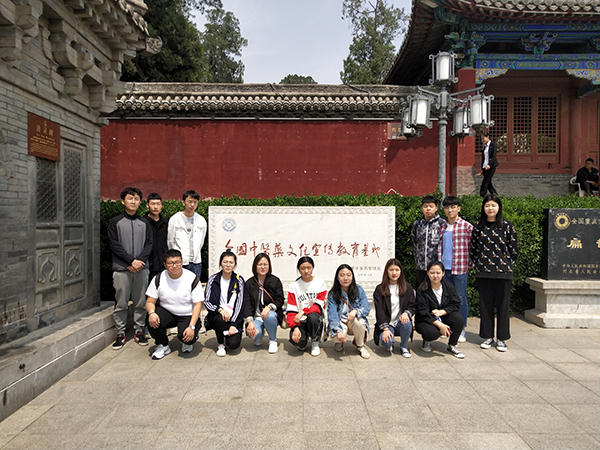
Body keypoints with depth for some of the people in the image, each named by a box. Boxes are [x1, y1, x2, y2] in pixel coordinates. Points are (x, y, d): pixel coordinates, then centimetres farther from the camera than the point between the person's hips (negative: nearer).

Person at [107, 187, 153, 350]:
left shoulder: (144, 223, 12)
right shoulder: (115, 222, 4)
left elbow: (149, 244, 6)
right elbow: (114, 245, -4)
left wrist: (140, 261, -9)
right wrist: (132, 261, -12)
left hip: (141, 268, 2)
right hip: (121, 269, -2)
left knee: (140, 302, 6)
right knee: (121, 303, 2)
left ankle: (138, 331, 17)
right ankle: (120, 333, 14)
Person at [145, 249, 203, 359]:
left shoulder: (192, 279, -13)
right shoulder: (159, 279, -6)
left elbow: (197, 304, -12)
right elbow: (150, 302, -3)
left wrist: (192, 327, -23)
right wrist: (151, 313, -28)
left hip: (188, 315, -2)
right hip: (166, 312, 3)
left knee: (185, 336, -29)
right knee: (153, 321, -29)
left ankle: (187, 343, 12)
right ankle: (163, 346, 1)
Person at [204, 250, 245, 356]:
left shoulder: (239, 281, -1)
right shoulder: (213, 280, 0)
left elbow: (240, 304, -6)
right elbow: (206, 302, -4)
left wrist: (234, 324, -15)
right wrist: (220, 310, -23)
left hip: (234, 318, 0)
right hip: (216, 316, 0)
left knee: (234, 344, -21)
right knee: (221, 319, -35)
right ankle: (220, 344, -6)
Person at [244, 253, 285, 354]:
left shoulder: (275, 281, 2)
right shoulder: (249, 284, 4)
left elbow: (280, 300, -3)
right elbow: (247, 304, -4)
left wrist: (269, 307, -24)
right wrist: (250, 322, -19)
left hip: (271, 313, -1)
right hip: (256, 316, 1)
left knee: (269, 316, -37)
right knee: (253, 333, -30)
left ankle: (273, 340, -6)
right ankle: (259, 334, 12)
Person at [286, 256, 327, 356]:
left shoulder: (320, 283, 0)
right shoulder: (294, 286, 1)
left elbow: (319, 306, -10)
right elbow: (291, 310, -5)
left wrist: (303, 312, -27)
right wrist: (295, 327, -21)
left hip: (315, 319, 0)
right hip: (300, 321, 0)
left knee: (312, 316, -36)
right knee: (295, 340, -30)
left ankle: (315, 343, -8)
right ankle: (303, 342, 9)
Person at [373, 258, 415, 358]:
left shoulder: (407, 287, 8)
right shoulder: (380, 289, 1)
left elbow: (412, 306, 3)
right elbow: (379, 311, -6)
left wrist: (406, 313, -21)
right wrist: (385, 329, -19)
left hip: (400, 323, 2)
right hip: (387, 324, -2)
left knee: (407, 323, -33)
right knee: (386, 341, -30)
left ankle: (404, 346, -3)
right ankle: (390, 344, 11)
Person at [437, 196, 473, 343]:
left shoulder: (467, 227, -4)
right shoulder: (442, 227, 10)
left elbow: (471, 248, -2)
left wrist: (469, 265, -6)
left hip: (460, 269, -4)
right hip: (444, 268, 4)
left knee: (461, 299, 5)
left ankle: (461, 330, 16)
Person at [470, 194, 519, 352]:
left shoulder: (507, 226, -1)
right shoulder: (478, 227, 6)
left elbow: (514, 250, 3)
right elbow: (473, 248, 12)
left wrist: (507, 265, 1)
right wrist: (478, 265, 6)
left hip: (503, 272, -2)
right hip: (483, 273, 2)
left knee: (502, 305, 4)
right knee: (485, 304, 7)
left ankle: (502, 339, 15)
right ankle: (487, 336, 19)